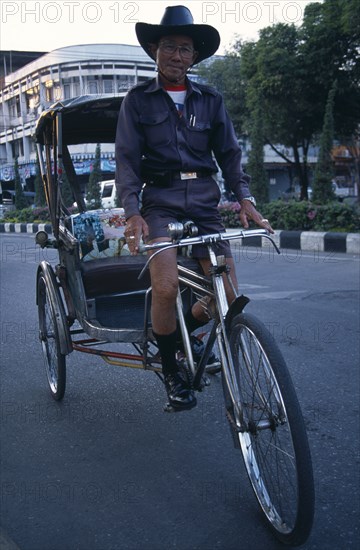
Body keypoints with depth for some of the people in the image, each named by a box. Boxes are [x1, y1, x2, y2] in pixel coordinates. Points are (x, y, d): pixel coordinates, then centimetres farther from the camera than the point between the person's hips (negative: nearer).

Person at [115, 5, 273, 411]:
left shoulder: (210, 101, 12)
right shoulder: (138, 100, 5)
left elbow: (229, 154, 10)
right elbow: (126, 160, -1)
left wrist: (245, 198, -6)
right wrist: (132, 212, -15)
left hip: (204, 201, 3)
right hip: (160, 200, -3)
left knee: (228, 297, -7)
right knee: (165, 287, -25)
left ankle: (184, 328, 26)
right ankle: (170, 368, 0)